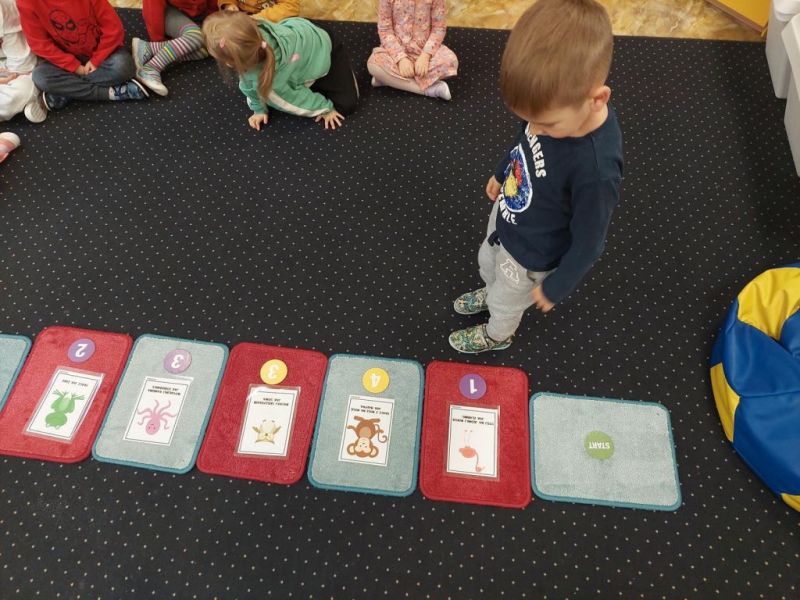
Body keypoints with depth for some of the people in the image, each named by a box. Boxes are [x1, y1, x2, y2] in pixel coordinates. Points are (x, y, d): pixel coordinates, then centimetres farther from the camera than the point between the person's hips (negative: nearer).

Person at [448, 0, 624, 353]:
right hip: (505, 215, 6)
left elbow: (588, 245, -28)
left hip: (530, 254, -6)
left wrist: (555, 287, -13)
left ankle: (497, 335, 59)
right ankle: (491, 292, 69)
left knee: (507, 301, 24)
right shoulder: (558, 103, -22)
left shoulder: (596, 169, -43)